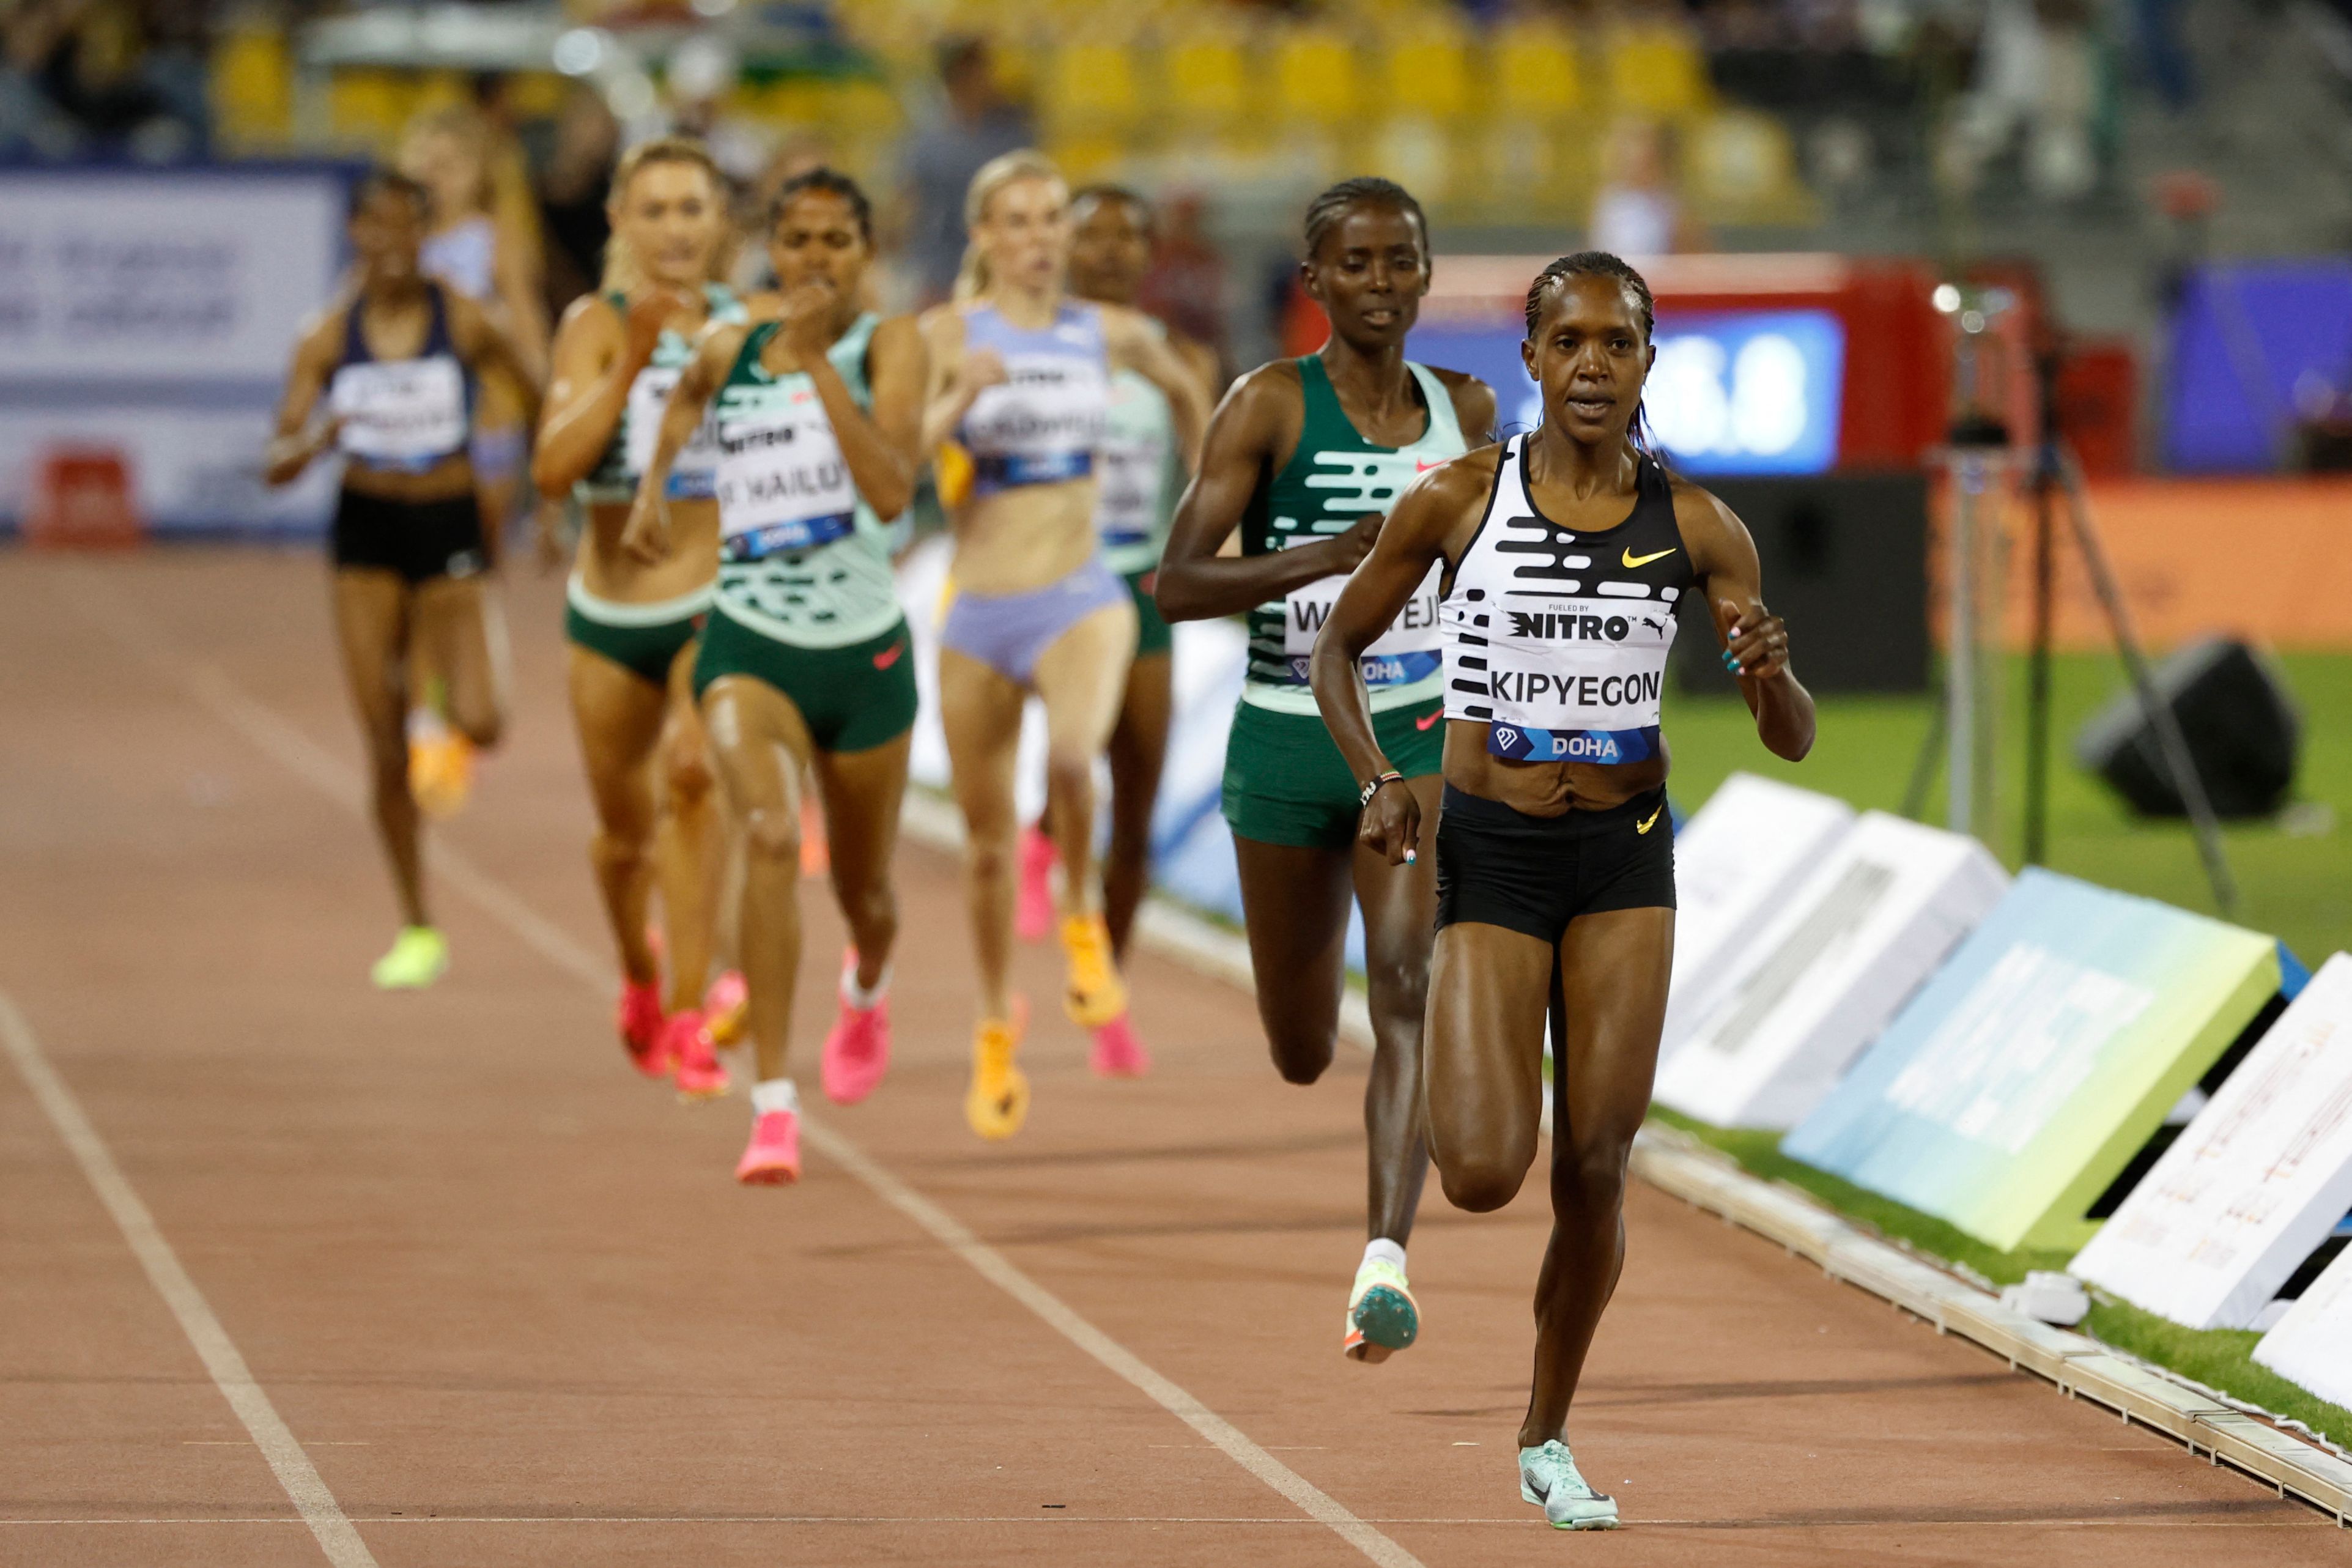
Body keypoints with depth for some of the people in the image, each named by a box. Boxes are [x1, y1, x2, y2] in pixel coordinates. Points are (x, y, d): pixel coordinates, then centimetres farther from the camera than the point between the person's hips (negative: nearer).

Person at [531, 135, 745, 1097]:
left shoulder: (750, 328, -2)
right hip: (612, 608, 1)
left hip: (717, 598, -1)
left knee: (694, 770, -27)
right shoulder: (597, 324, -8)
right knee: (625, 831, 14)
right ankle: (641, 978, 46)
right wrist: (632, 364, -30)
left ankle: (689, 1016, -25)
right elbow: (553, 470, -21)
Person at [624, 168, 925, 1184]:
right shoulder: (728, 351, 3)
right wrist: (653, 486, 15)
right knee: (770, 835, -27)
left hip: (864, 647, 0)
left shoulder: (888, 344, -6)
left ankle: (867, 988, 57)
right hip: (751, 643, 0)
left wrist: (817, 359, -25)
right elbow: (684, 402, 30)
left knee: (862, 889, 18)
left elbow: (892, 489, -23)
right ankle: (773, 1108, -29)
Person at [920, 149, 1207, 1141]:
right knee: (988, 842, 10)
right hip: (980, 613, 0)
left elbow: (1186, 395, 26)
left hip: (1081, 602, 0)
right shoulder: (948, 334, -4)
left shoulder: (1111, 334, 4)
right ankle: (996, 1030, 34)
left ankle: (1083, 919, -4)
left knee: (1072, 750, -33)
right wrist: (960, 401, -31)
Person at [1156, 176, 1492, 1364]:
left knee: (1406, 986, -22)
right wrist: (1330, 557, -26)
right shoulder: (1270, 405, -7)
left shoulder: (1465, 410, 5)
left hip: (1420, 736, 1)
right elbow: (1178, 585, -14)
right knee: (1302, 1053, 12)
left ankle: (1385, 1263, -31)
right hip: (1286, 741, -1)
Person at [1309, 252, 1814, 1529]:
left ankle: (1548, 1438, 20)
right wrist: (1377, 779, -10)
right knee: (1485, 1175, -14)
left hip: (1626, 856, 2)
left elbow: (1793, 741, -1)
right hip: (1489, 851, -2)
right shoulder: (1458, 500, -7)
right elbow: (1337, 648, 6)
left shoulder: (1695, 526, -3)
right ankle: (1450, 1090, 25)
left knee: (1594, 1171, 0)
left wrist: (1772, 677, -24)